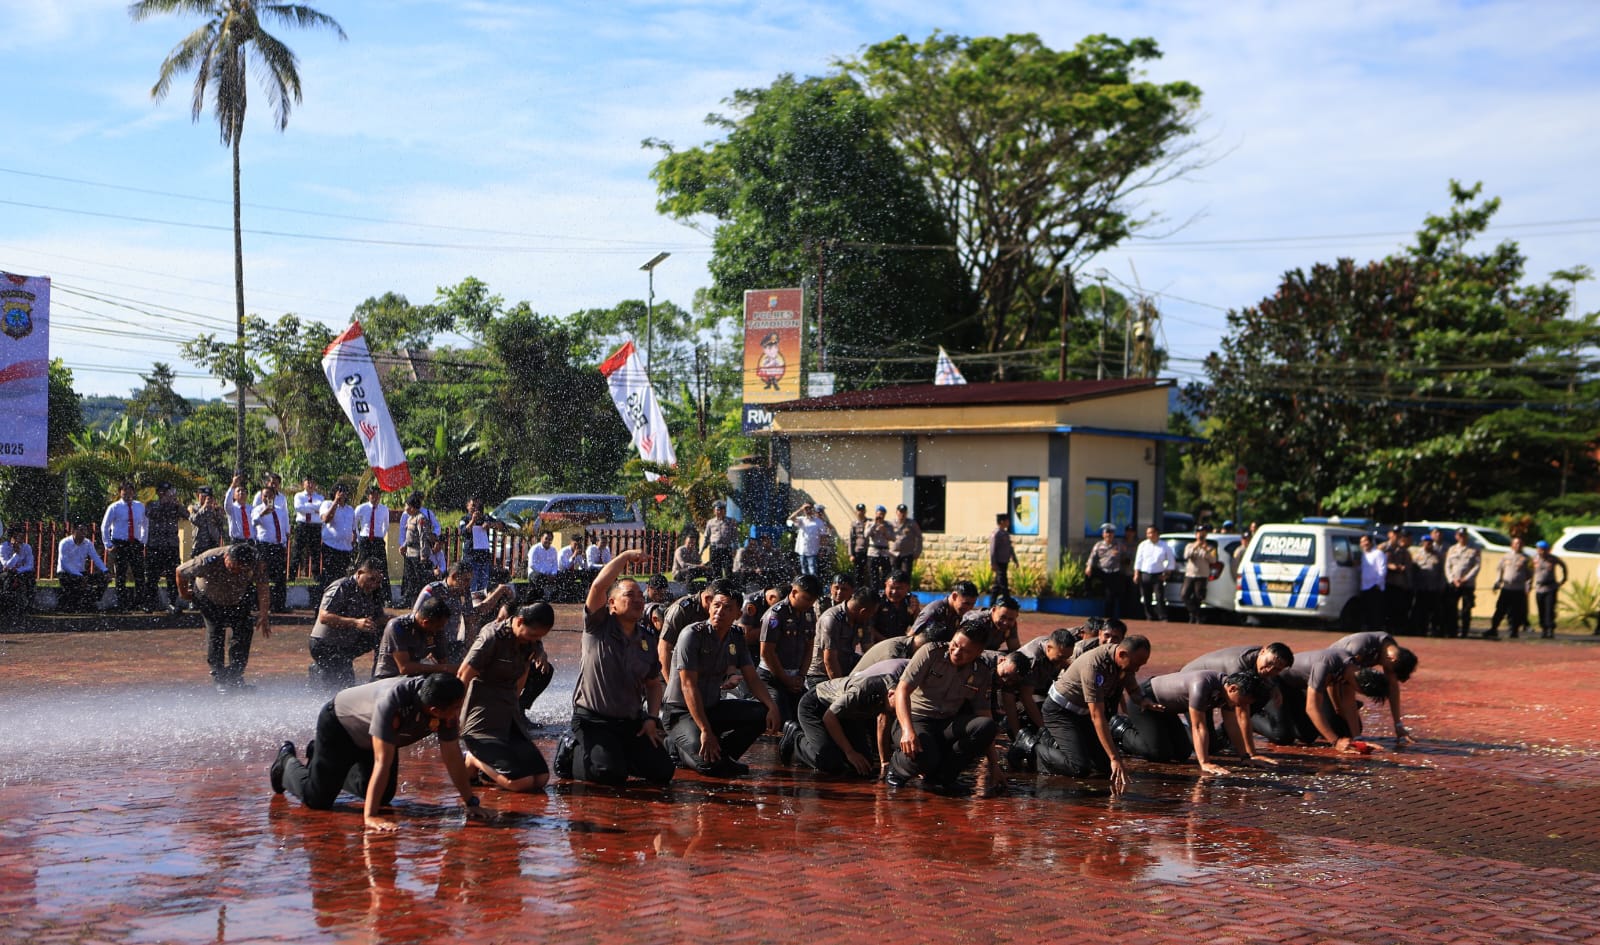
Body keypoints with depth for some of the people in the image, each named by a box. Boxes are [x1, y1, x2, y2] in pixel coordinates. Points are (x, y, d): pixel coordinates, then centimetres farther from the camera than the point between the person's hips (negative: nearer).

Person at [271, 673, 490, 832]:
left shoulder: (448, 710, -27)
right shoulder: (392, 702, -45)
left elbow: (452, 756, -18)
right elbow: (383, 761, -45)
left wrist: (470, 802, -19)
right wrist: (370, 816, -46)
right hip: (338, 723, -6)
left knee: (383, 797, 15)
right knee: (317, 799, -5)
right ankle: (287, 760, 27)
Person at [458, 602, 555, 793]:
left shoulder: (530, 641, 5)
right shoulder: (492, 637, -18)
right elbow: (462, 677, -15)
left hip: (509, 717, 8)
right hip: (483, 720, -8)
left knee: (541, 777, -2)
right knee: (522, 782, -20)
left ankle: (483, 763, 14)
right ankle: (474, 761, 4)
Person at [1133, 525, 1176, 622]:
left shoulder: (1165, 546, 3)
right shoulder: (1143, 545, 8)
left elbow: (1171, 561, 9)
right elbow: (1138, 560, 9)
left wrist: (1167, 573, 0)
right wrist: (1136, 574, 3)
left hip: (1158, 576, -3)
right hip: (1145, 575, 3)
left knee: (1160, 598, -11)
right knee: (1146, 599, 5)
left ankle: (1163, 619, -9)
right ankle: (1150, 618, 14)